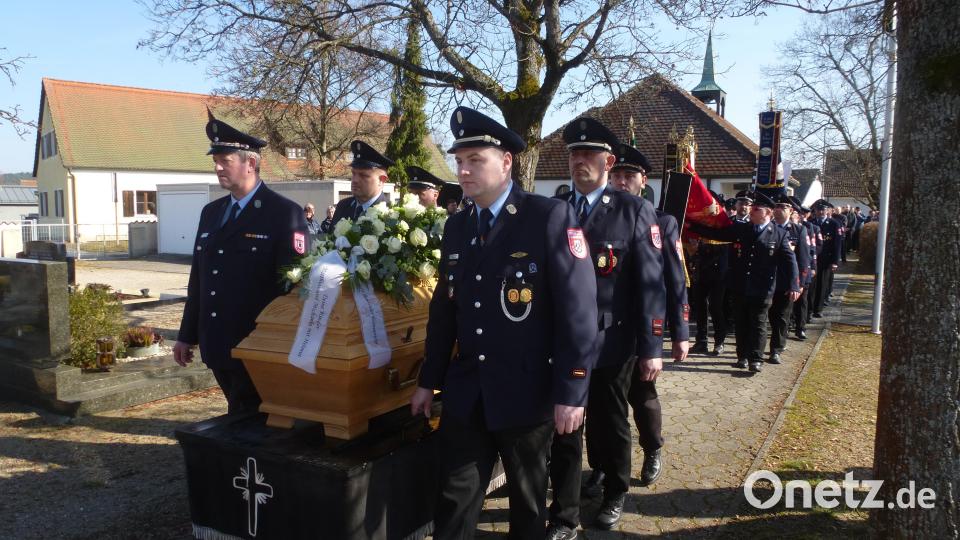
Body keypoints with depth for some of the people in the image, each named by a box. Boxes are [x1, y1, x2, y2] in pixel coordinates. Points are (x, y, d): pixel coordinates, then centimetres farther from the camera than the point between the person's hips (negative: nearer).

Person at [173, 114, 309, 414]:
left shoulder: (285, 213, -10)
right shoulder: (211, 212, 12)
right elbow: (198, 278, 15)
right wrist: (187, 335, 16)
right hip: (217, 345, 7)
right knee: (239, 413, 18)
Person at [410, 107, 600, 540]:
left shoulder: (551, 217, -11)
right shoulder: (456, 226, 8)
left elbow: (577, 308, -14)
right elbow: (444, 308, 12)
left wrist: (571, 391, -16)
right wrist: (429, 380, 13)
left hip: (526, 392, -4)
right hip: (464, 393, 5)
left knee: (527, 500, 16)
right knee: (453, 503, 12)